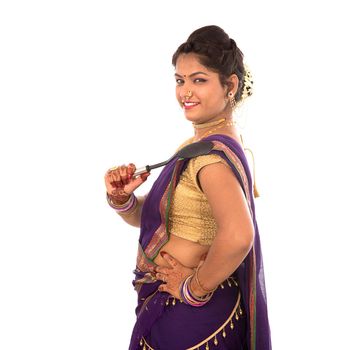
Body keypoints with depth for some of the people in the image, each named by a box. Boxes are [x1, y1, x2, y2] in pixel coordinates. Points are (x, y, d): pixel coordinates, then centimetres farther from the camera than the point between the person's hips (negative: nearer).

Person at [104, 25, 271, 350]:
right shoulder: (199, 143, 7)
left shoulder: (213, 152, -22)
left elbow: (237, 235, -39)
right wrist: (121, 198, -7)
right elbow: (148, 216, 13)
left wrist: (195, 287, -24)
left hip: (190, 315, -8)